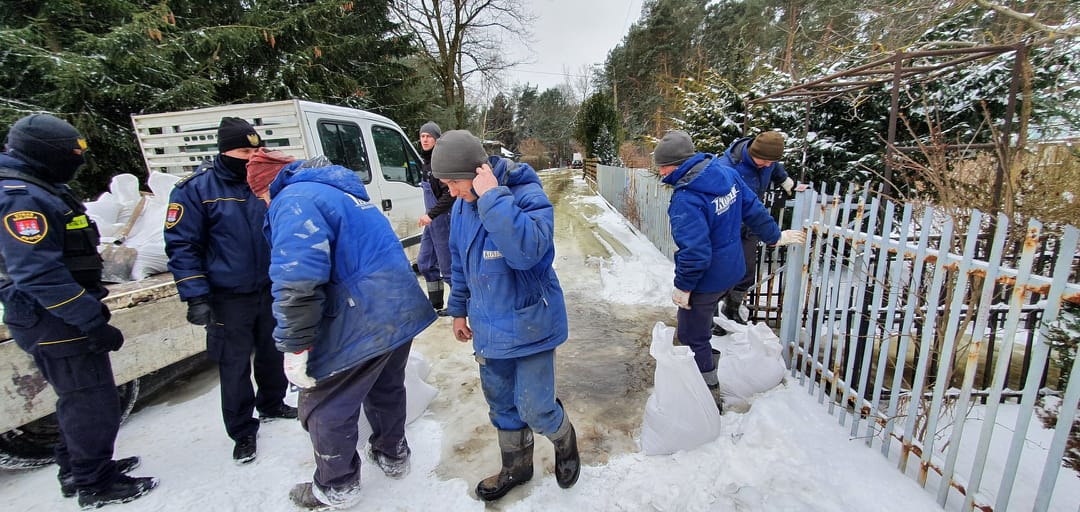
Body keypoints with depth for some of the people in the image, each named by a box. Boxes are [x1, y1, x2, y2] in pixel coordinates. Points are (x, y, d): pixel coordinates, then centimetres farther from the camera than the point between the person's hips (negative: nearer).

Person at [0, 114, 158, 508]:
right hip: (57, 323, -11)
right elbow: (39, 274, -27)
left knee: (78, 401, 22)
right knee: (93, 404, 1)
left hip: (62, 320, 11)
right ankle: (94, 484, 16)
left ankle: (77, 469, 37)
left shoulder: (40, 190, 13)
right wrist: (93, 322, -26)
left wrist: (90, 307, 21)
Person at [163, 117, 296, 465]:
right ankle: (242, 432, 23)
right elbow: (181, 246, -10)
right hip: (228, 299, -4)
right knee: (235, 367, 5)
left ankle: (271, 405, 41)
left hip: (269, 290, 5)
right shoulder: (196, 188, -11)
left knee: (272, 354, 18)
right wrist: (196, 297, -16)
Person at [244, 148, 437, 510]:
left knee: (324, 407, 13)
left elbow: (297, 283, -25)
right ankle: (392, 455, 48)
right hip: (402, 311, 9)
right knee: (386, 387, 27)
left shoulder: (294, 200, -13)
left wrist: (295, 346, -15)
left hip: (362, 324, -9)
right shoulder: (341, 191, 17)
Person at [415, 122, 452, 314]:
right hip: (432, 222, 9)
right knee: (425, 263, 14)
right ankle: (436, 305, 27)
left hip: (443, 220, -9)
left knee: (447, 267, -1)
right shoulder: (427, 161, 12)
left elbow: (450, 193, -23)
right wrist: (429, 216, 16)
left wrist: (431, 215, -24)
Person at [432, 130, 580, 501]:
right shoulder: (462, 205, 2)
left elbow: (527, 251, -38)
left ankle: (564, 442, 37)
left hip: (530, 324, -6)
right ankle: (516, 466, 43)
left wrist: (493, 196, -34)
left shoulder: (528, 195, -20)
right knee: (500, 402, 18)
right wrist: (459, 309, 19)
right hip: (488, 326, 7)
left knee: (534, 406, 2)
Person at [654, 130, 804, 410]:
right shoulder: (726, 171, -4)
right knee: (689, 324, 28)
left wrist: (683, 286, -15)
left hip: (706, 279, -9)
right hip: (731, 269, 10)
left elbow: (695, 251, -29)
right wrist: (775, 236, 20)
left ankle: (709, 394, 25)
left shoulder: (686, 199, -30)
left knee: (693, 337, 9)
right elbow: (753, 209, 7)